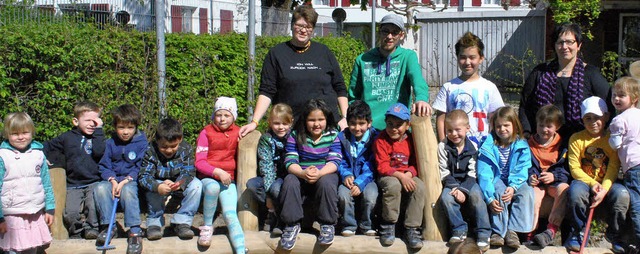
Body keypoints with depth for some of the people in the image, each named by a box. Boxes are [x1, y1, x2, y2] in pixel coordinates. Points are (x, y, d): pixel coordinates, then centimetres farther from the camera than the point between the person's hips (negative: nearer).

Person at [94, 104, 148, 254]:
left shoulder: (142, 143, 0)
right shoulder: (110, 143, 10)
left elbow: (140, 168, -6)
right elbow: (104, 166, 6)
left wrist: (125, 181, -18)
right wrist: (112, 181, -13)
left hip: (132, 181, -3)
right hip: (113, 180, 4)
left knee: (127, 191, -36)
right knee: (100, 188, -28)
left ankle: (135, 231, -34)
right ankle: (108, 226, -20)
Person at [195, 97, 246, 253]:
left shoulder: (238, 133, 8)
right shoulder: (206, 133, 1)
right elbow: (199, 162, -4)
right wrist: (217, 172, -20)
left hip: (228, 179, 2)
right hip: (207, 177, -1)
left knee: (230, 214, -18)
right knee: (213, 187, -36)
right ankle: (207, 227, -16)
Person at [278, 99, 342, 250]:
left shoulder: (333, 135, -1)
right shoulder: (295, 135, -1)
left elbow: (334, 161, -11)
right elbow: (290, 161, -9)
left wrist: (319, 173, -32)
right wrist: (302, 173, -32)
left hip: (325, 174, -1)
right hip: (301, 175, 1)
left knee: (326, 182, -34)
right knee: (289, 181, -31)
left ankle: (327, 225, -16)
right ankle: (292, 225, -16)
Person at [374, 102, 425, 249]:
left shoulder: (411, 140, 4)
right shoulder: (381, 140, -7)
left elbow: (415, 164, 5)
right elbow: (382, 167, -13)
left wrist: (409, 174, -18)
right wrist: (400, 176, -26)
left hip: (407, 176, 3)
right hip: (388, 177, -3)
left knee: (420, 187, -28)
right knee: (393, 185, -38)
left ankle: (412, 228, -18)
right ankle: (388, 225, -18)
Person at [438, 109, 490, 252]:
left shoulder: (473, 147, -1)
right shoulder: (443, 147, -2)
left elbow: (471, 174, -5)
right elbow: (444, 173, -6)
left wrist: (463, 190, -20)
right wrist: (455, 187, -20)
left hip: (468, 183, 0)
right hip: (451, 183, 1)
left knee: (476, 197, -31)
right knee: (446, 198, -30)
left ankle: (483, 234, -20)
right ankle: (459, 230, -13)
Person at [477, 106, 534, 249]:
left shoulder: (522, 146, 1)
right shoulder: (488, 146, -4)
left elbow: (522, 171, -8)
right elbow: (484, 174, -12)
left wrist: (513, 187, -28)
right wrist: (490, 198, -25)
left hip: (515, 183, 2)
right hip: (496, 182, -2)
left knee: (527, 192, -29)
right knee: (500, 192, -34)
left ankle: (513, 230, -30)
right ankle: (498, 231, -30)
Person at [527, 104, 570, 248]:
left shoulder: (562, 145, 6)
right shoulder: (529, 144, 8)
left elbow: (566, 169, 1)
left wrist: (554, 176, -17)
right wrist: (530, 177, -15)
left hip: (555, 182, 0)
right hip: (536, 183, 0)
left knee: (564, 190, -33)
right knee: (533, 195, -33)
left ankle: (551, 231, -37)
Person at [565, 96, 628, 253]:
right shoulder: (576, 139, 1)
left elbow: (613, 167, -7)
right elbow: (574, 168, -5)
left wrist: (604, 189, -22)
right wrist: (592, 183, -20)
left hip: (607, 183, 1)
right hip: (584, 181, 0)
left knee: (621, 193, -31)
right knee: (575, 191, -35)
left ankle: (614, 234, -3)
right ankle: (579, 232, -8)